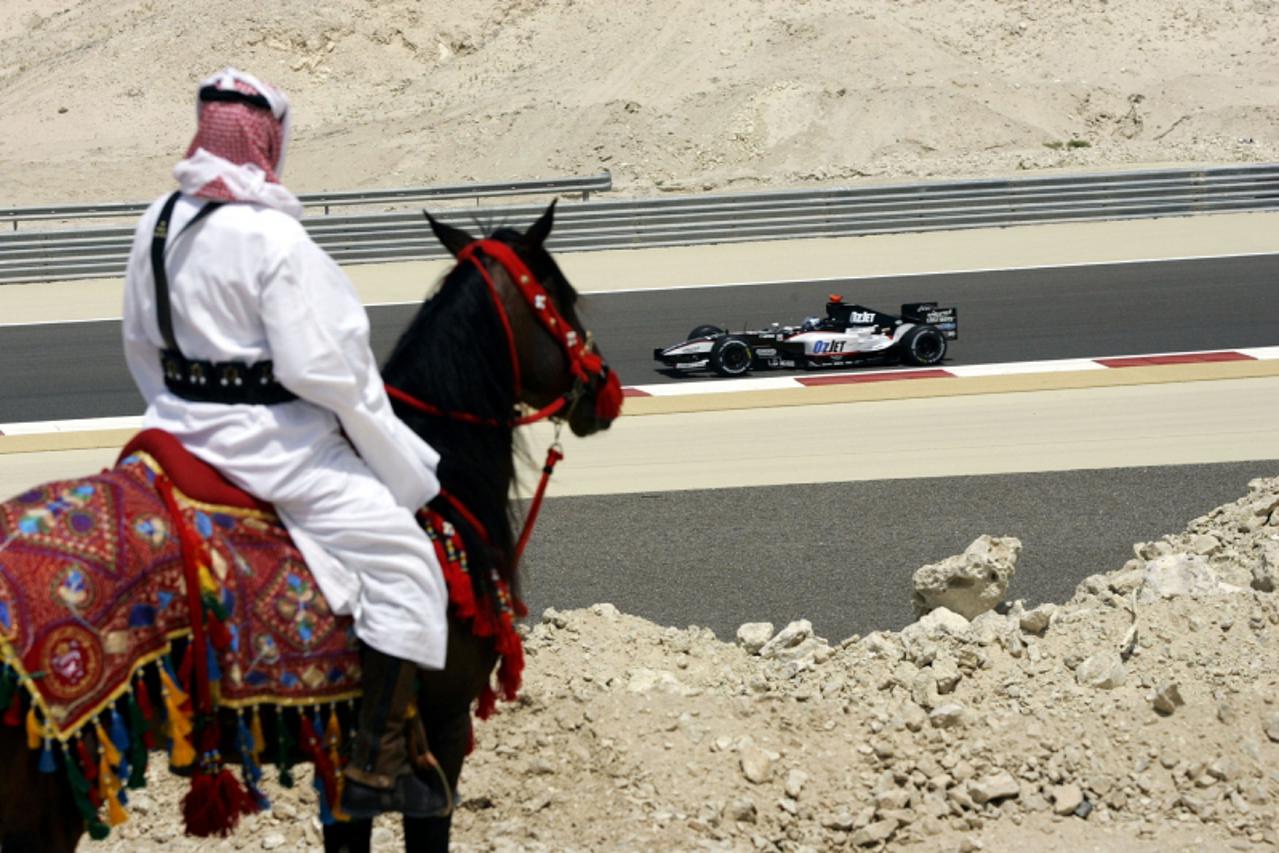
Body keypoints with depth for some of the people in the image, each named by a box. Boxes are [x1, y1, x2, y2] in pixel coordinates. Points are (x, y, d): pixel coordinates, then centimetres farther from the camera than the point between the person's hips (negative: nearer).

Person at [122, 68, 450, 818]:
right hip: (269, 439, -9)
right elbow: (315, 369, -21)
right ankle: (378, 772, -6)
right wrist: (376, 427, -6)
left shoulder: (159, 221, 5)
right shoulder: (274, 237, -20)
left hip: (183, 422, 9)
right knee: (403, 561, -5)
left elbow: (140, 343, 15)